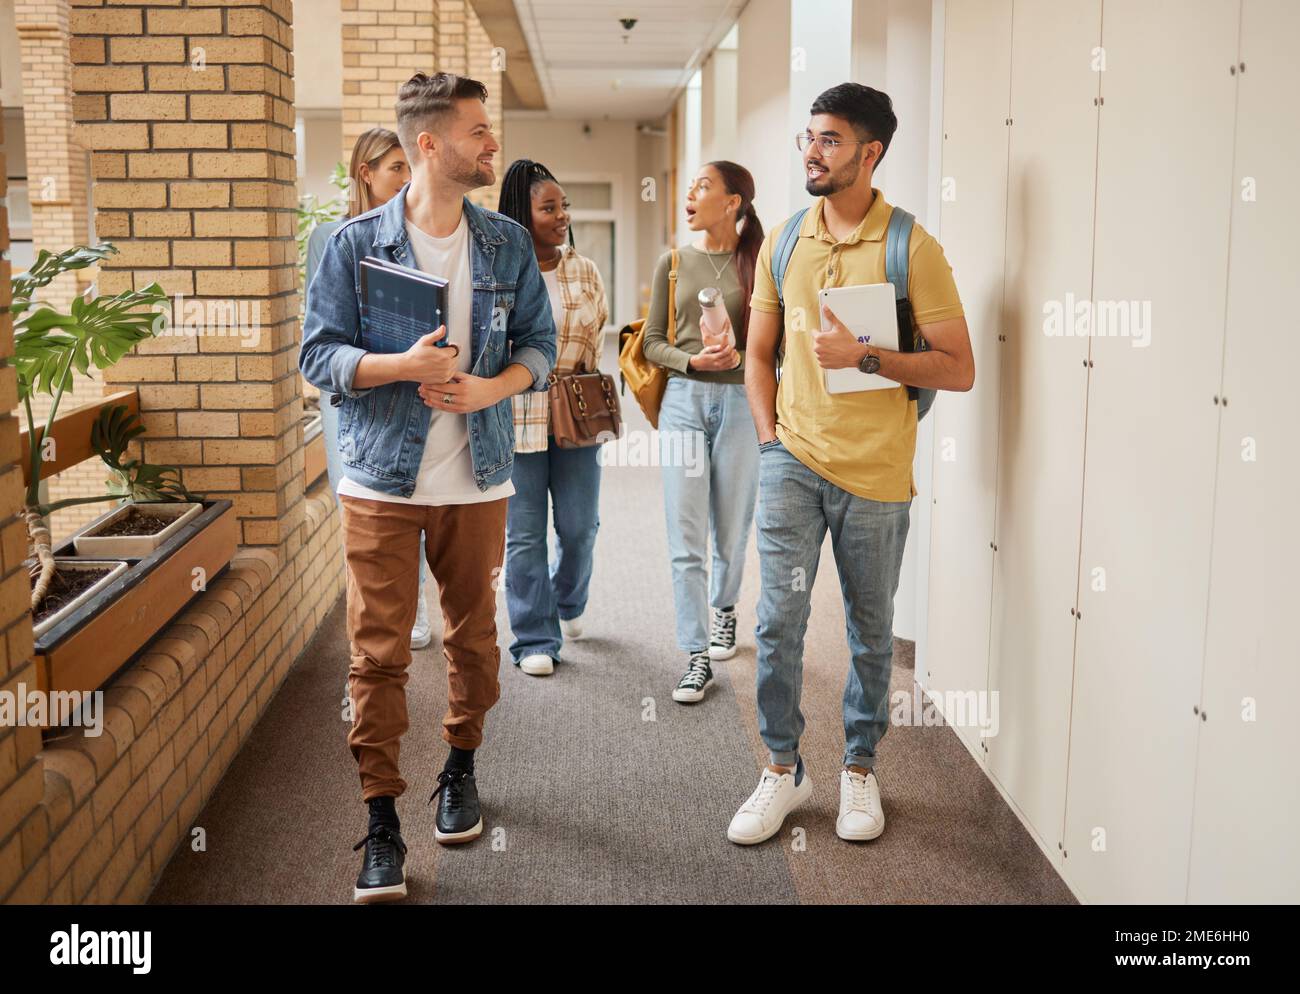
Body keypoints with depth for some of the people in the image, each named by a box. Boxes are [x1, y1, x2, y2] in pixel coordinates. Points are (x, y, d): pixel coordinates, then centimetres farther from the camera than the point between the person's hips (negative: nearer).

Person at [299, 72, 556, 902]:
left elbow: (539, 343, 8)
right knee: (379, 653, -2)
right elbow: (318, 352, -4)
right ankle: (382, 820, 9)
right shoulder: (357, 242, -3)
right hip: (383, 481, -3)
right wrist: (400, 366, -21)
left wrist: (491, 387, -12)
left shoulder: (508, 243, 5)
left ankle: (461, 769, 36)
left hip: (477, 480, 3)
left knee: (474, 636, 13)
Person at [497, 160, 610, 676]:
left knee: (580, 526, 9)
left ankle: (568, 602, 39)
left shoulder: (585, 271, 8)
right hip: (517, 416, -3)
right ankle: (535, 639, 13)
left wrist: (580, 372, 7)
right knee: (524, 534, 1)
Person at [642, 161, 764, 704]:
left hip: (741, 403, -1)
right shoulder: (673, 262, 5)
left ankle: (722, 609, 40)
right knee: (685, 538, -3)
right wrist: (692, 359, -11)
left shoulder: (758, 262, -1)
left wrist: (740, 356, -18)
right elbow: (653, 343, 6)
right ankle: (697, 654, 4)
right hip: (684, 400, 1)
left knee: (731, 532, 11)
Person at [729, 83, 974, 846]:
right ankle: (783, 769, 15)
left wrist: (863, 355, -19)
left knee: (872, 632, 10)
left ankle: (860, 769, 29)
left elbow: (958, 369, -9)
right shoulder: (782, 242, 7)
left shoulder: (912, 247, -7)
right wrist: (769, 435, 4)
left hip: (875, 472, -2)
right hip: (793, 461, 3)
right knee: (780, 618, -3)